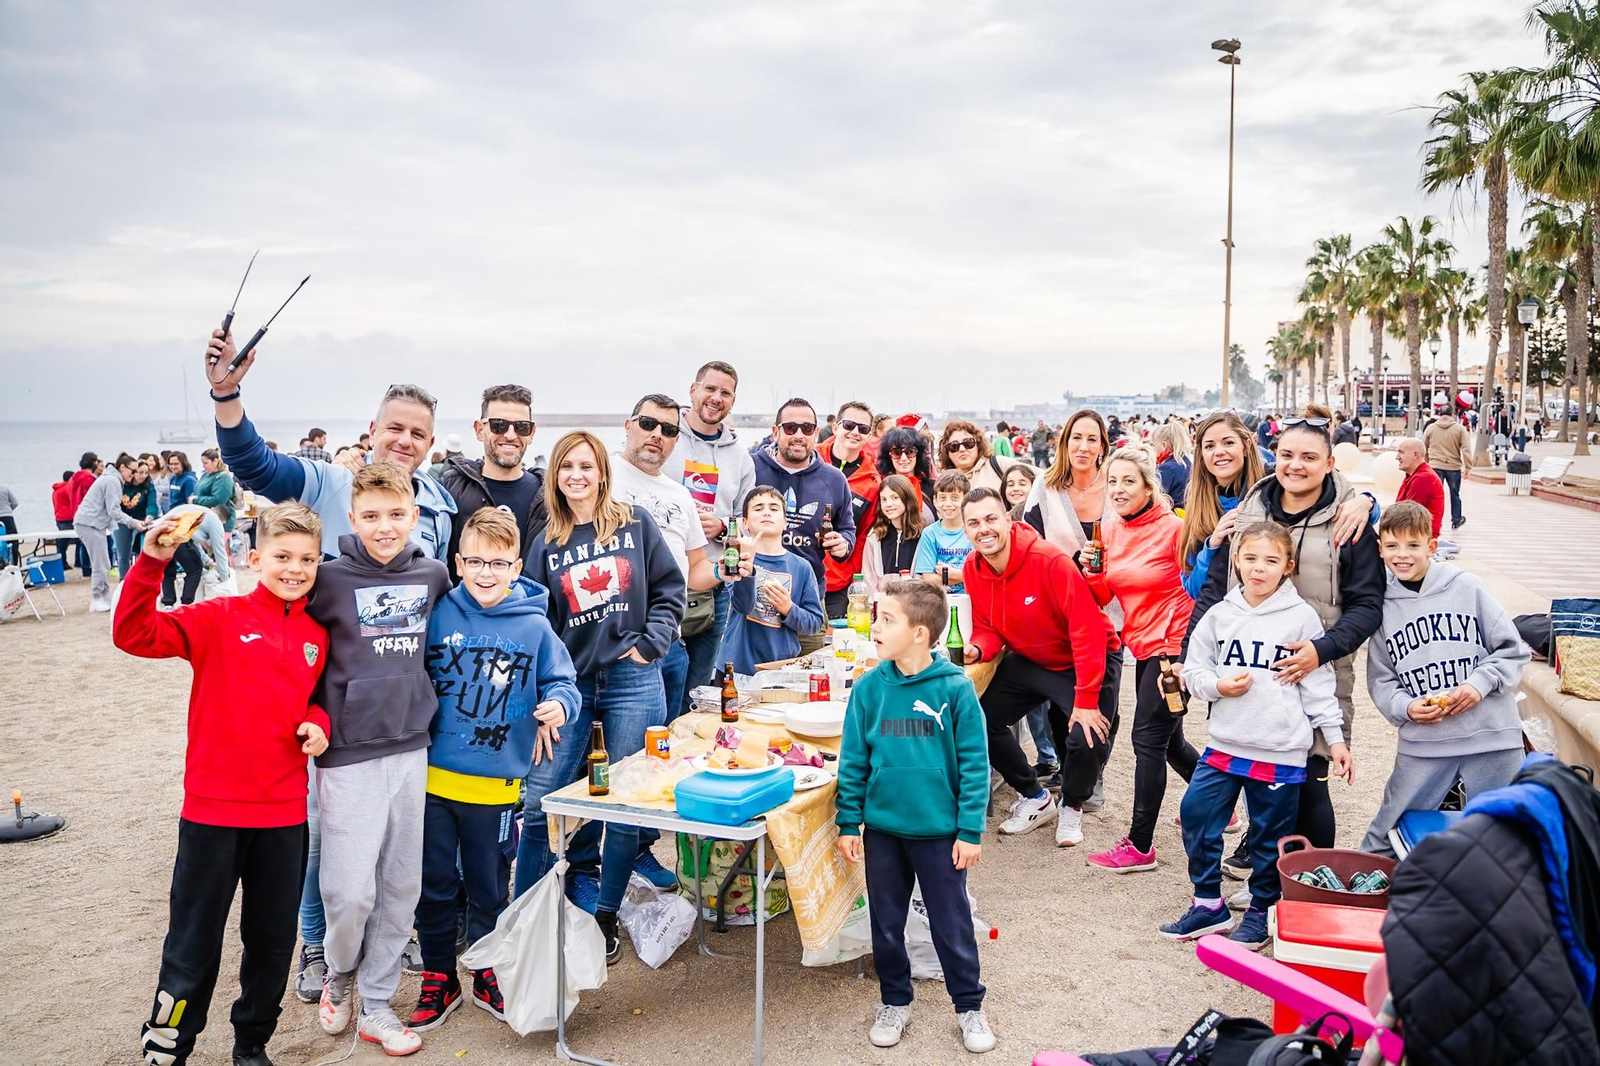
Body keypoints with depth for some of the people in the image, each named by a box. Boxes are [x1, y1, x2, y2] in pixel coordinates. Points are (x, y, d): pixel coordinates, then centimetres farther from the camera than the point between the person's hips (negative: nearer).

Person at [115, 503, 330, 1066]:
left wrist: (317, 723, -1)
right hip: (213, 809, -4)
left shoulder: (316, 637, 5)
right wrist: (151, 562, -29)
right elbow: (134, 634, -19)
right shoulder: (221, 618, -8)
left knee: (273, 942, 16)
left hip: (284, 813, 4)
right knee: (193, 945, 8)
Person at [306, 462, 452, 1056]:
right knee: (350, 891, -3)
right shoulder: (330, 579, -9)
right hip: (348, 753, -4)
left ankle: (375, 1004, 26)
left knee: (402, 886, 10)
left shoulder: (433, 575, 3)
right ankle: (339, 978, 28)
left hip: (411, 748, 4)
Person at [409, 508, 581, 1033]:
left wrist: (558, 705, -22)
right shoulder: (438, 614, -4)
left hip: (497, 783, -1)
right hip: (434, 776, 1)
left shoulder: (535, 626, -6)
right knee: (434, 885, 12)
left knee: (489, 887, 16)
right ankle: (439, 977, 31)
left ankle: (488, 974, 36)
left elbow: (561, 682, -1)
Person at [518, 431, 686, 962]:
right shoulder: (545, 545, 8)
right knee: (540, 802, -3)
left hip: (632, 679, -1)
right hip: (570, 681, 1)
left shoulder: (635, 522, 4)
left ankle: (604, 914, 21)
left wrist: (650, 644, -7)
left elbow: (670, 588, 4)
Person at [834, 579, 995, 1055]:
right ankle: (895, 1001, 37)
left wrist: (971, 831, -9)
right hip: (882, 828, 3)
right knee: (886, 923, 16)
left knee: (952, 925, 11)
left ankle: (969, 1006, 31)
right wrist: (848, 823, 1)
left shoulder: (955, 689, -13)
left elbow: (974, 764, -8)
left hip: (940, 831, -3)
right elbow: (853, 761, 2)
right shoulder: (870, 688, -5)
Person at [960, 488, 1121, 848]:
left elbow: (1087, 629, -29)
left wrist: (1086, 700, -30)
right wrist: (978, 649, -23)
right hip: (1029, 662, 6)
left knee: (1086, 740, -22)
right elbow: (988, 628, 2)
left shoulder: (1050, 560, -30)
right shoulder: (973, 569, -10)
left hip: (1088, 661, -6)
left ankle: (1072, 807, 13)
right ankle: (1035, 798, 19)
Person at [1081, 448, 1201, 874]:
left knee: (1148, 739, -6)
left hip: (1174, 648, -8)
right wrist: (1090, 569, -11)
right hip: (1143, 646, 8)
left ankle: (1140, 846, 4)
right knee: (1168, 740, 18)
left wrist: (1177, 651, -14)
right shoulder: (1113, 531, 6)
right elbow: (1102, 595, 9)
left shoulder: (1173, 528, -14)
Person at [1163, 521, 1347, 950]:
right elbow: (1194, 668, 10)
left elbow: (1318, 682, 0)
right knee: (1196, 813, 1)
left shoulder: (1302, 617, -4)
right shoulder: (1219, 615, 4)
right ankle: (1208, 904, 18)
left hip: (1281, 750, -3)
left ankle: (1260, 910, 29)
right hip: (1224, 743, 3)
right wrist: (1218, 685, -9)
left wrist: (1335, 737, 1)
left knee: (1270, 834, 9)